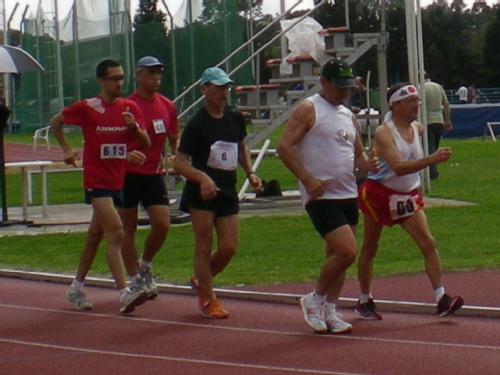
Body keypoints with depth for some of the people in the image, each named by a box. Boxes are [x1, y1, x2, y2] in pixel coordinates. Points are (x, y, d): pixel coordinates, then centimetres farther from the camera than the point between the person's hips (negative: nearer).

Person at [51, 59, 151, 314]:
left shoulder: (130, 109, 5)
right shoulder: (87, 108, -6)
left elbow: (145, 145, 3)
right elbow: (55, 122, 9)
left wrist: (135, 127, -14)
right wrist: (66, 149, 4)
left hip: (117, 181, 6)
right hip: (96, 182, -6)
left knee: (95, 235, 16)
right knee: (116, 234, -18)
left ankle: (76, 288, 30)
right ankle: (125, 293, -25)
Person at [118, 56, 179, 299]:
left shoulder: (167, 106, 7)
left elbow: (173, 140, 17)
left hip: (154, 174, 4)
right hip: (129, 174, -4)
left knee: (162, 224, -6)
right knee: (129, 227, 2)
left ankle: (145, 266, 19)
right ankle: (135, 280, 10)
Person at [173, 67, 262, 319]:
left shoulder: (235, 119, 7)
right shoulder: (197, 124, -11)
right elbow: (178, 162, -12)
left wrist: (250, 173, 11)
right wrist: (202, 177, -27)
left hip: (227, 192, 6)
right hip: (201, 194, -6)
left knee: (229, 248, 2)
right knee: (204, 247, -1)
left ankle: (201, 281, 27)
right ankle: (208, 299, 10)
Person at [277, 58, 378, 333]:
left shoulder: (348, 115, 17)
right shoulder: (308, 110, -7)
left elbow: (357, 152, 26)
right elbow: (284, 147, -13)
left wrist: (366, 163, 1)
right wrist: (308, 179, -19)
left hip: (348, 195, 8)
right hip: (321, 197, -8)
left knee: (337, 255, 10)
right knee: (347, 251, -16)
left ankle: (329, 311, 19)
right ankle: (315, 299, 3)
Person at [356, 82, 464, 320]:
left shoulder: (418, 129, 2)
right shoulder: (384, 133, -20)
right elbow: (399, 167, -35)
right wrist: (432, 160, -43)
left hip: (408, 196, 5)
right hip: (380, 194, -5)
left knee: (428, 243, -10)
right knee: (370, 249, 9)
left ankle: (441, 299, -14)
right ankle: (364, 301, 23)